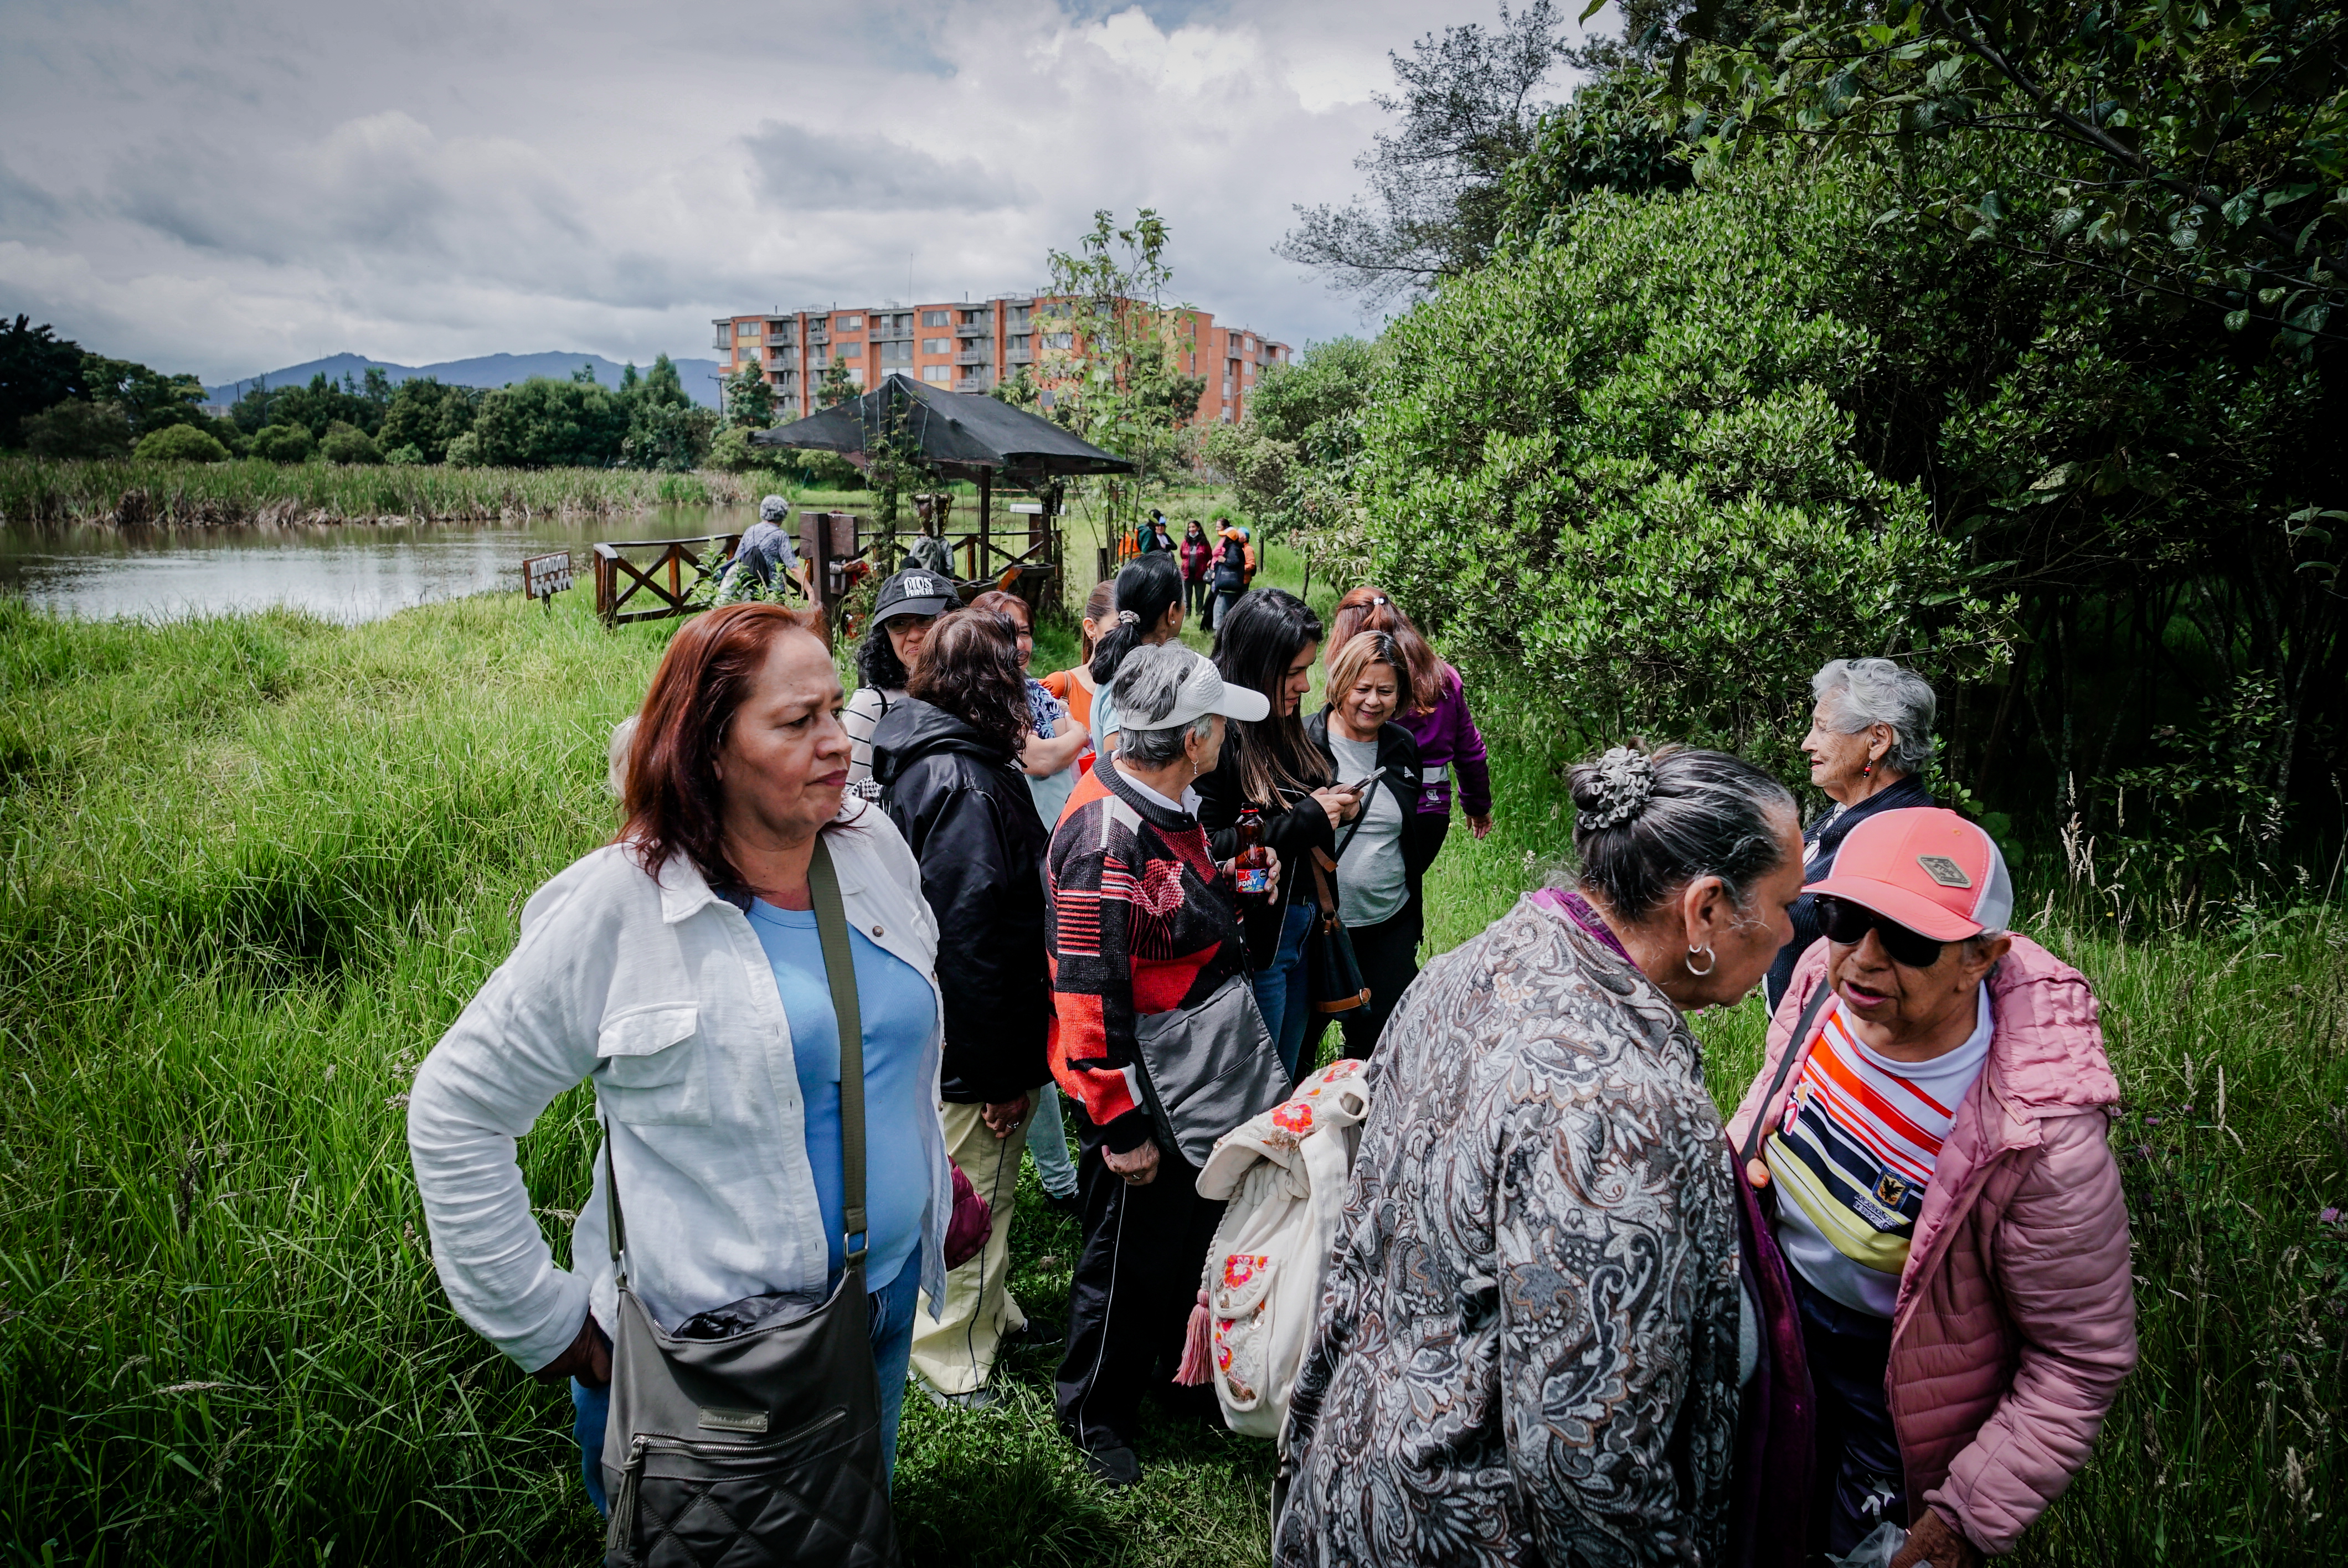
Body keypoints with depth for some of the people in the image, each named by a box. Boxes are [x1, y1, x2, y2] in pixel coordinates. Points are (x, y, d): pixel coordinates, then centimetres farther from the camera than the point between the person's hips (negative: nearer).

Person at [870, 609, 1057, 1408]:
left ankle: (988, 1312, 45)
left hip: (931, 1031, 10)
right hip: (971, 1043, -10)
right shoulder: (969, 787, -25)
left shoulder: (922, 763, 6)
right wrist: (1000, 1072, -20)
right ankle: (959, 1372, 25)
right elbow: (973, 941, -26)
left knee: (973, 1187, 25)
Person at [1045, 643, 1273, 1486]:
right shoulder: (1106, 840, -30)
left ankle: (1169, 1365, 49)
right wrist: (1123, 1127, -22)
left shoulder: (1168, 805, 2)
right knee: (1130, 1257, 9)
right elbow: (1090, 1000, -28)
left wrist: (1232, 880, 6)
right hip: (1139, 1099, -9)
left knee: (1193, 1230, 25)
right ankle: (1095, 1414, 33)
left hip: (1195, 1087, 9)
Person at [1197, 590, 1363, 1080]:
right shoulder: (1218, 736, -19)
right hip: (1253, 942, -8)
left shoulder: (1286, 728, 7)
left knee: (1287, 1082, 21)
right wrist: (1304, 820, -21)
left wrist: (1335, 809, 0)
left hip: (1303, 928, 8)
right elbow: (1207, 847, -26)